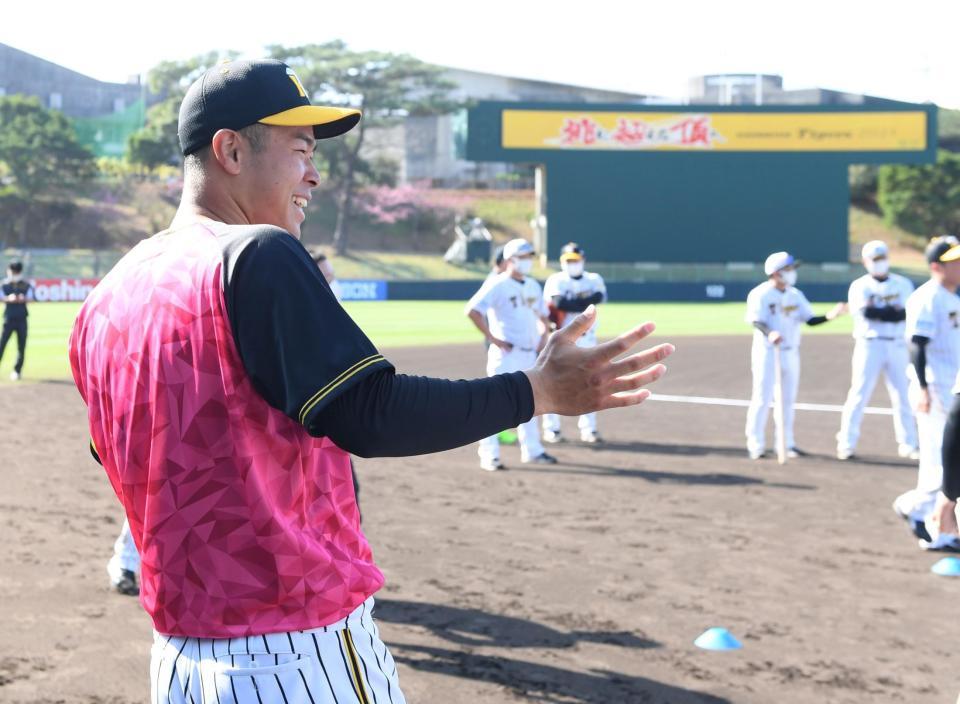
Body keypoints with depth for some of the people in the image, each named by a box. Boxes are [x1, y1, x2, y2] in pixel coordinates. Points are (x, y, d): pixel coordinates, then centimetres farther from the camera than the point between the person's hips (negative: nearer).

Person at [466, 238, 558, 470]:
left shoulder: (533, 286, 13)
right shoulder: (497, 285, -10)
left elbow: (543, 315, 26)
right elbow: (472, 310, -20)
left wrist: (544, 338, 9)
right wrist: (492, 338, -18)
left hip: (530, 354, 7)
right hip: (506, 354, -7)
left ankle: (532, 450, 23)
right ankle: (489, 454, -2)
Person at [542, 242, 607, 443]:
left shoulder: (594, 280, 7)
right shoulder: (555, 281, -2)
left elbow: (600, 297, -14)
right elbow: (560, 302, -21)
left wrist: (572, 303, -19)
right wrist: (586, 301, -15)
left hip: (587, 339, 3)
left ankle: (588, 429, 12)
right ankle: (551, 429, 5)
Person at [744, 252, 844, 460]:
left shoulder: (795, 295, 9)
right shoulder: (760, 294, -10)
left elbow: (809, 320, 6)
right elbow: (756, 321, -21)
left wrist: (828, 316, -13)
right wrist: (769, 333, -42)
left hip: (790, 353, 6)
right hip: (767, 352, -6)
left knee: (788, 399, 11)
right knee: (762, 398, -5)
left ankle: (786, 442, 20)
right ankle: (756, 445, 2)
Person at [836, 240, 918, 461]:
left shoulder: (903, 284, 8)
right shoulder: (860, 286, 1)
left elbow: (907, 313, -5)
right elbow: (865, 312, -16)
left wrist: (878, 311, -14)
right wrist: (893, 311, -11)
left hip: (897, 346, 3)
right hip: (869, 345, -3)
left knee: (903, 396, 5)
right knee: (859, 394, -4)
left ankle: (908, 444, 12)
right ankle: (847, 443, 2)